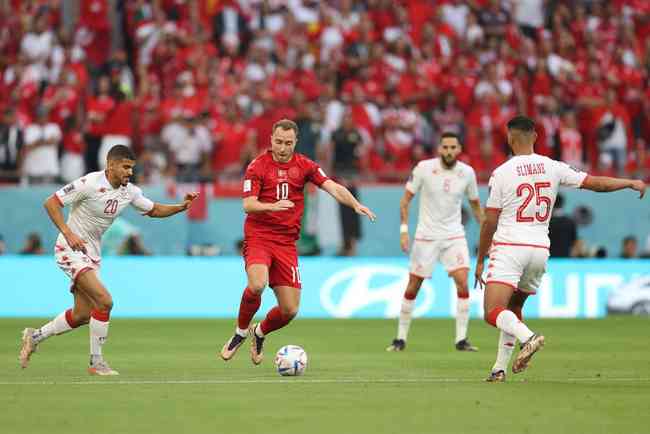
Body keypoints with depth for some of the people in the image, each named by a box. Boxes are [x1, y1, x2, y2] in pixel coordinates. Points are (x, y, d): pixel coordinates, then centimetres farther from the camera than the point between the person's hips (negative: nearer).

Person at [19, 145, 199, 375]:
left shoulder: (129, 191, 1)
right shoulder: (89, 183, -20)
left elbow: (153, 210, 15)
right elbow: (51, 203, -17)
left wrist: (181, 207, -2)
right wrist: (68, 233, -27)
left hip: (92, 253, 8)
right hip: (71, 250, -8)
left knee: (81, 315, 10)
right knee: (104, 301, -22)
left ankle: (34, 337, 31)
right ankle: (96, 362, -11)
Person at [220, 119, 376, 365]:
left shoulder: (304, 165, 5)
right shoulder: (258, 166, -4)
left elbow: (333, 188, -6)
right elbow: (248, 205, -13)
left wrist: (355, 205, -24)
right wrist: (271, 206, -33)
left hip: (286, 242, 3)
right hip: (258, 236, -3)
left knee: (290, 310, -2)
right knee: (257, 284, -32)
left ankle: (260, 333, 31)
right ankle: (241, 333, -5)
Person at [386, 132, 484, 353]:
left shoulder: (467, 173, -4)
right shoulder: (424, 168, -11)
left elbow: (475, 204, 11)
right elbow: (406, 199, -3)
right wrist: (404, 229, -11)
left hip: (454, 235, 1)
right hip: (426, 235, -1)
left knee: (463, 283, -15)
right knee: (412, 287, 4)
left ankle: (461, 339, -7)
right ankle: (401, 338, 18)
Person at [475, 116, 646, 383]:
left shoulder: (501, 173, -6)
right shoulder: (553, 168, 3)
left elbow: (490, 222, -4)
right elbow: (595, 183, 8)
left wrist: (480, 260, 6)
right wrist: (631, 183, 23)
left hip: (509, 247, -5)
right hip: (539, 249, 5)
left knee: (493, 313, -14)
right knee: (513, 308, 22)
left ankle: (527, 337, -39)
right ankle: (500, 368, 17)